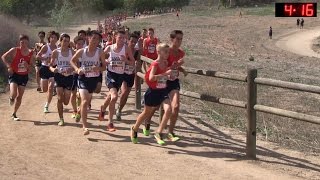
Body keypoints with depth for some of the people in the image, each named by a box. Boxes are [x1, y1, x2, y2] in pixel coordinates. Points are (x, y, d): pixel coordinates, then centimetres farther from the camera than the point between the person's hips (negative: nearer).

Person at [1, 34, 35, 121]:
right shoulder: (15, 50, -12)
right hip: (14, 75, -3)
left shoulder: (31, 53, -3)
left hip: (24, 76, 3)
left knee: (19, 97, 8)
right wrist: (9, 66, -15)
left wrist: (27, 66, -19)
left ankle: (14, 114, 26)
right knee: (14, 94, -21)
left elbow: (31, 67, 3)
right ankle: (11, 98, 18)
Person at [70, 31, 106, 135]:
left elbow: (104, 66, -3)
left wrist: (98, 69, -24)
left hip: (94, 79, 2)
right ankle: (85, 126, -17)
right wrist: (77, 69, -9)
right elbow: (72, 61, 9)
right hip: (83, 78, -2)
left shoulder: (100, 53, -8)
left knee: (87, 101, 18)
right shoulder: (81, 51, -6)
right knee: (84, 101, -16)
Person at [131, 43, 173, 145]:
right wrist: (166, 74, -35)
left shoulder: (166, 63, 2)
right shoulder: (155, 64, -18)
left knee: (168, 110, -19)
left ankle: (159, 133, -9)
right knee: (147, 112, 13)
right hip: (153, 91, -5)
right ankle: (134, 129, 38)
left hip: (163, 91, 5)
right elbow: (151, 77, -33)